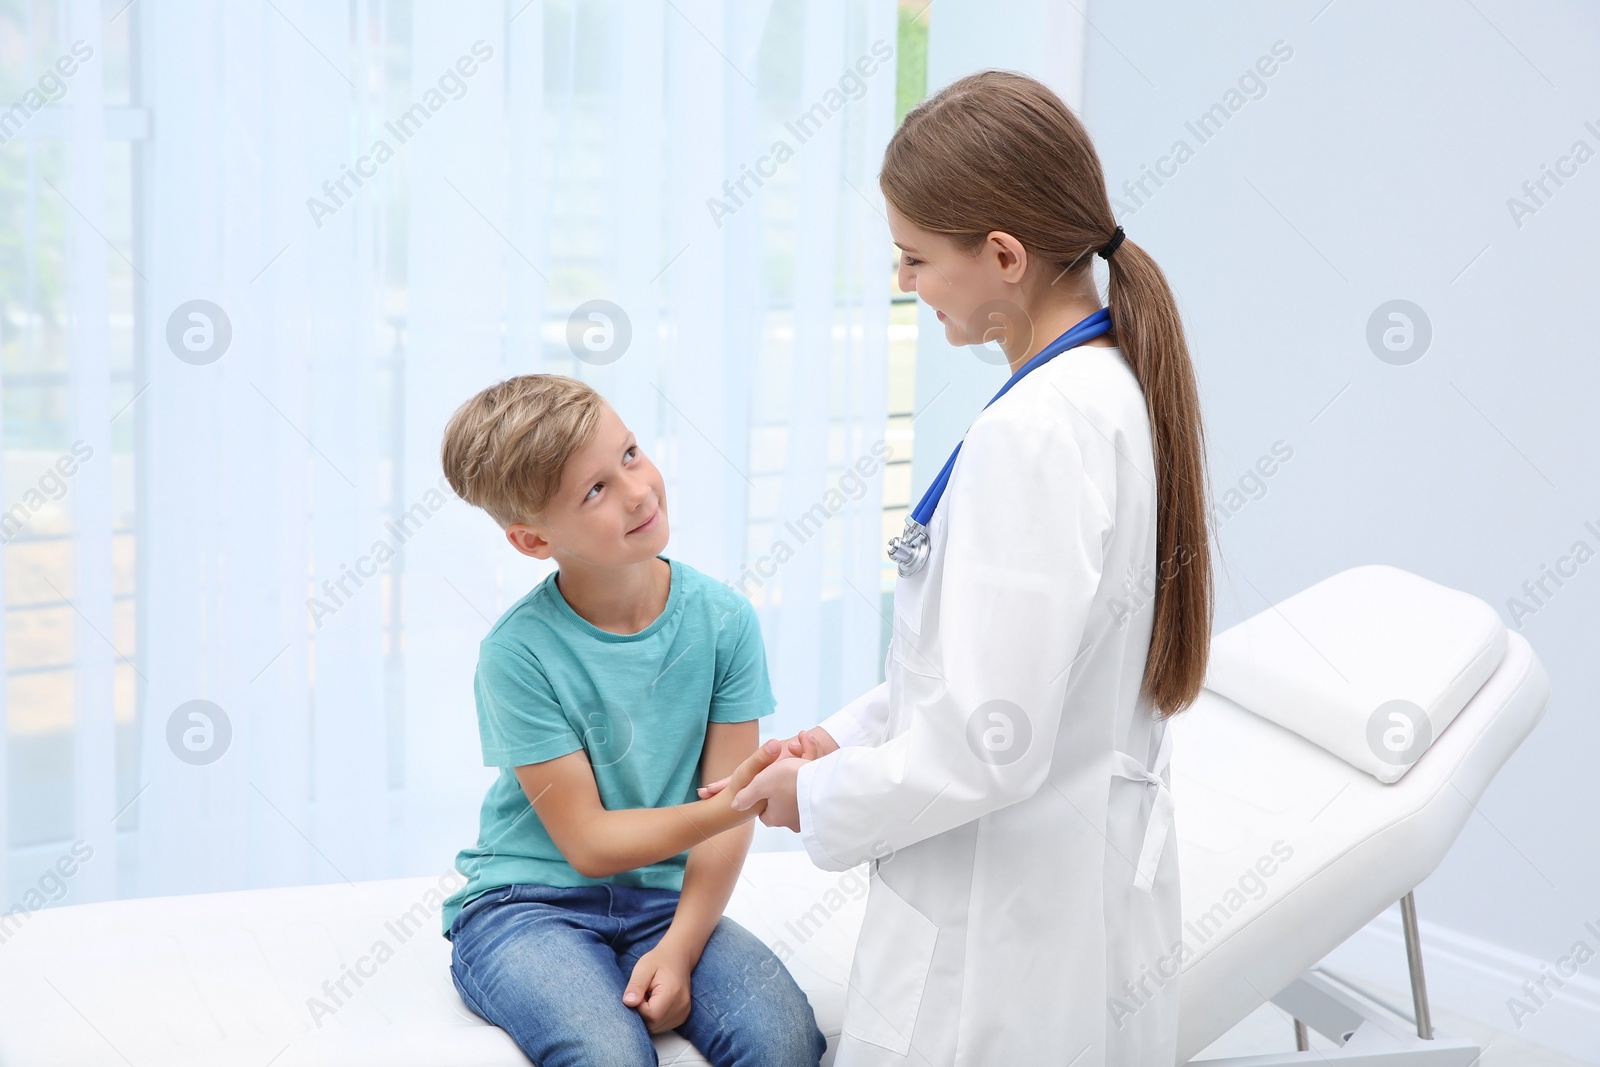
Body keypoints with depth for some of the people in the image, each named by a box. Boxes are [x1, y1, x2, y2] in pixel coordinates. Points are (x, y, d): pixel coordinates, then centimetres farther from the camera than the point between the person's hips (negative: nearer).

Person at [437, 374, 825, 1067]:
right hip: (528, 902, -3)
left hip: (662, 902, 3)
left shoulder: (722, 621, -4)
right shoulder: (518, 652, -14)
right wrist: (736, 801, -26)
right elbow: (589, 842, -13)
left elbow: (727, 819, -3)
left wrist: (679, 948, -18)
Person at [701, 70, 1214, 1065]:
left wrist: (821, 796, -9)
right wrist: (853, 732, 11)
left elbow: (989, 742, -25)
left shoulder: (1034, 433, -24)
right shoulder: (1116, 394, 6)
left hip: (996, 945, -9)